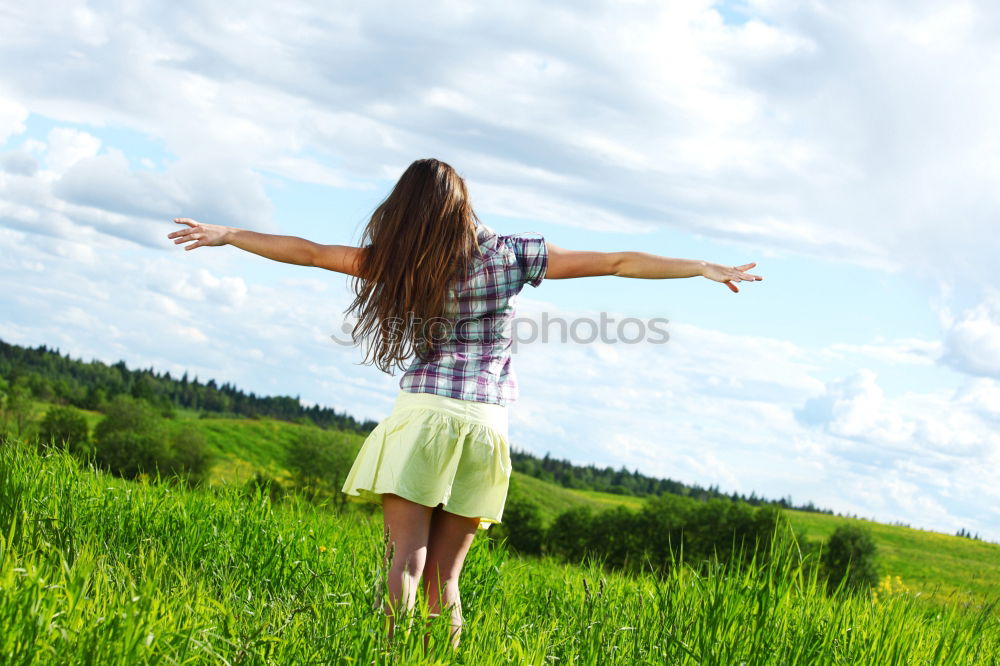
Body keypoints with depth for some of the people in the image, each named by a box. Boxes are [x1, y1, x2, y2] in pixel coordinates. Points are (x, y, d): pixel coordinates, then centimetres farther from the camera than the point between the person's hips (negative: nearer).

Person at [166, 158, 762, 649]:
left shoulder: (399, 261, 2)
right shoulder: (509, 255, 4)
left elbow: (310, 253, 9)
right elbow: (616, 263, 6)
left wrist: (224, 236, 21)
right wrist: (706, 268, 11)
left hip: (422, 417, -2)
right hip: (486, 426, 2)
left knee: (406, 561, -6)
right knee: (444, 573, 7)